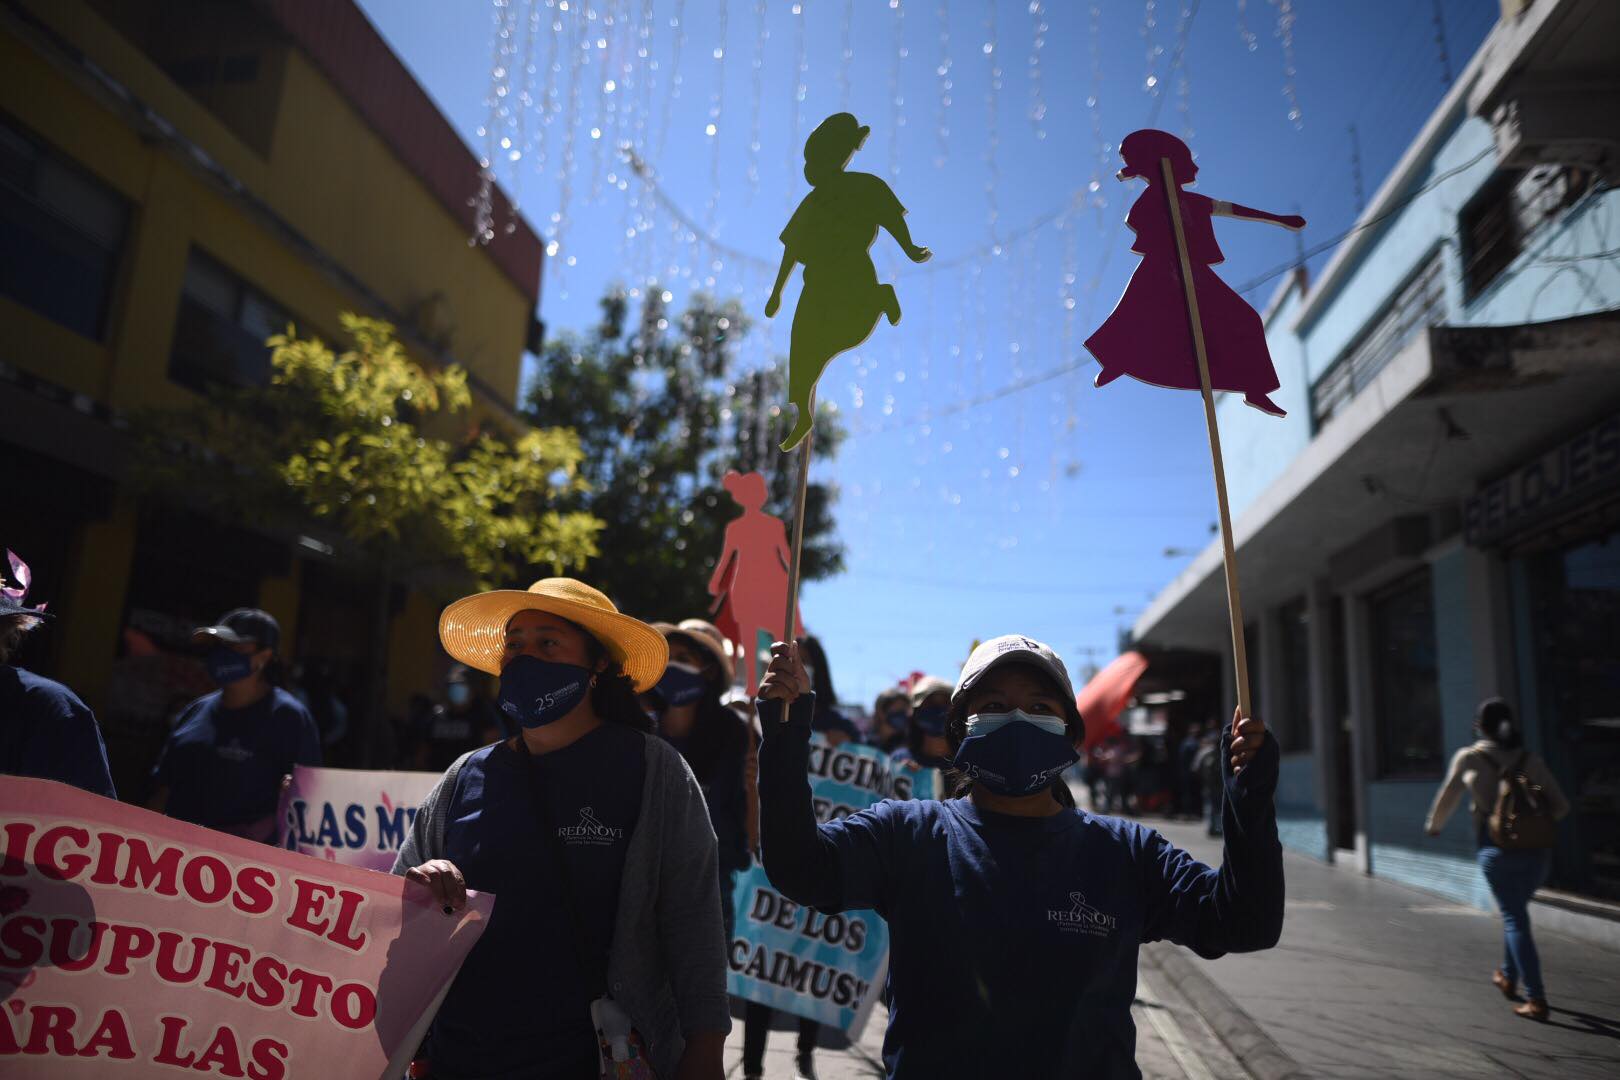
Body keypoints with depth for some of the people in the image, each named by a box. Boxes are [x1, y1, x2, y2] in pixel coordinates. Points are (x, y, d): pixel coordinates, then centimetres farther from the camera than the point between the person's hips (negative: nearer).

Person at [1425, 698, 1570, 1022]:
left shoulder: (1468, 758, 1)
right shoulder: (1530, 759, 7)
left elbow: (1446, 799, 11)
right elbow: (1561, 806, 4)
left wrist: (1433, 826, 28)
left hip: (1496, 849, -4)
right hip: (1536, 851, 4)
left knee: (1515, 919, 2)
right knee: (1516, 911, 24)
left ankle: (1536, 999, -4)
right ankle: (1508, 977, 37)